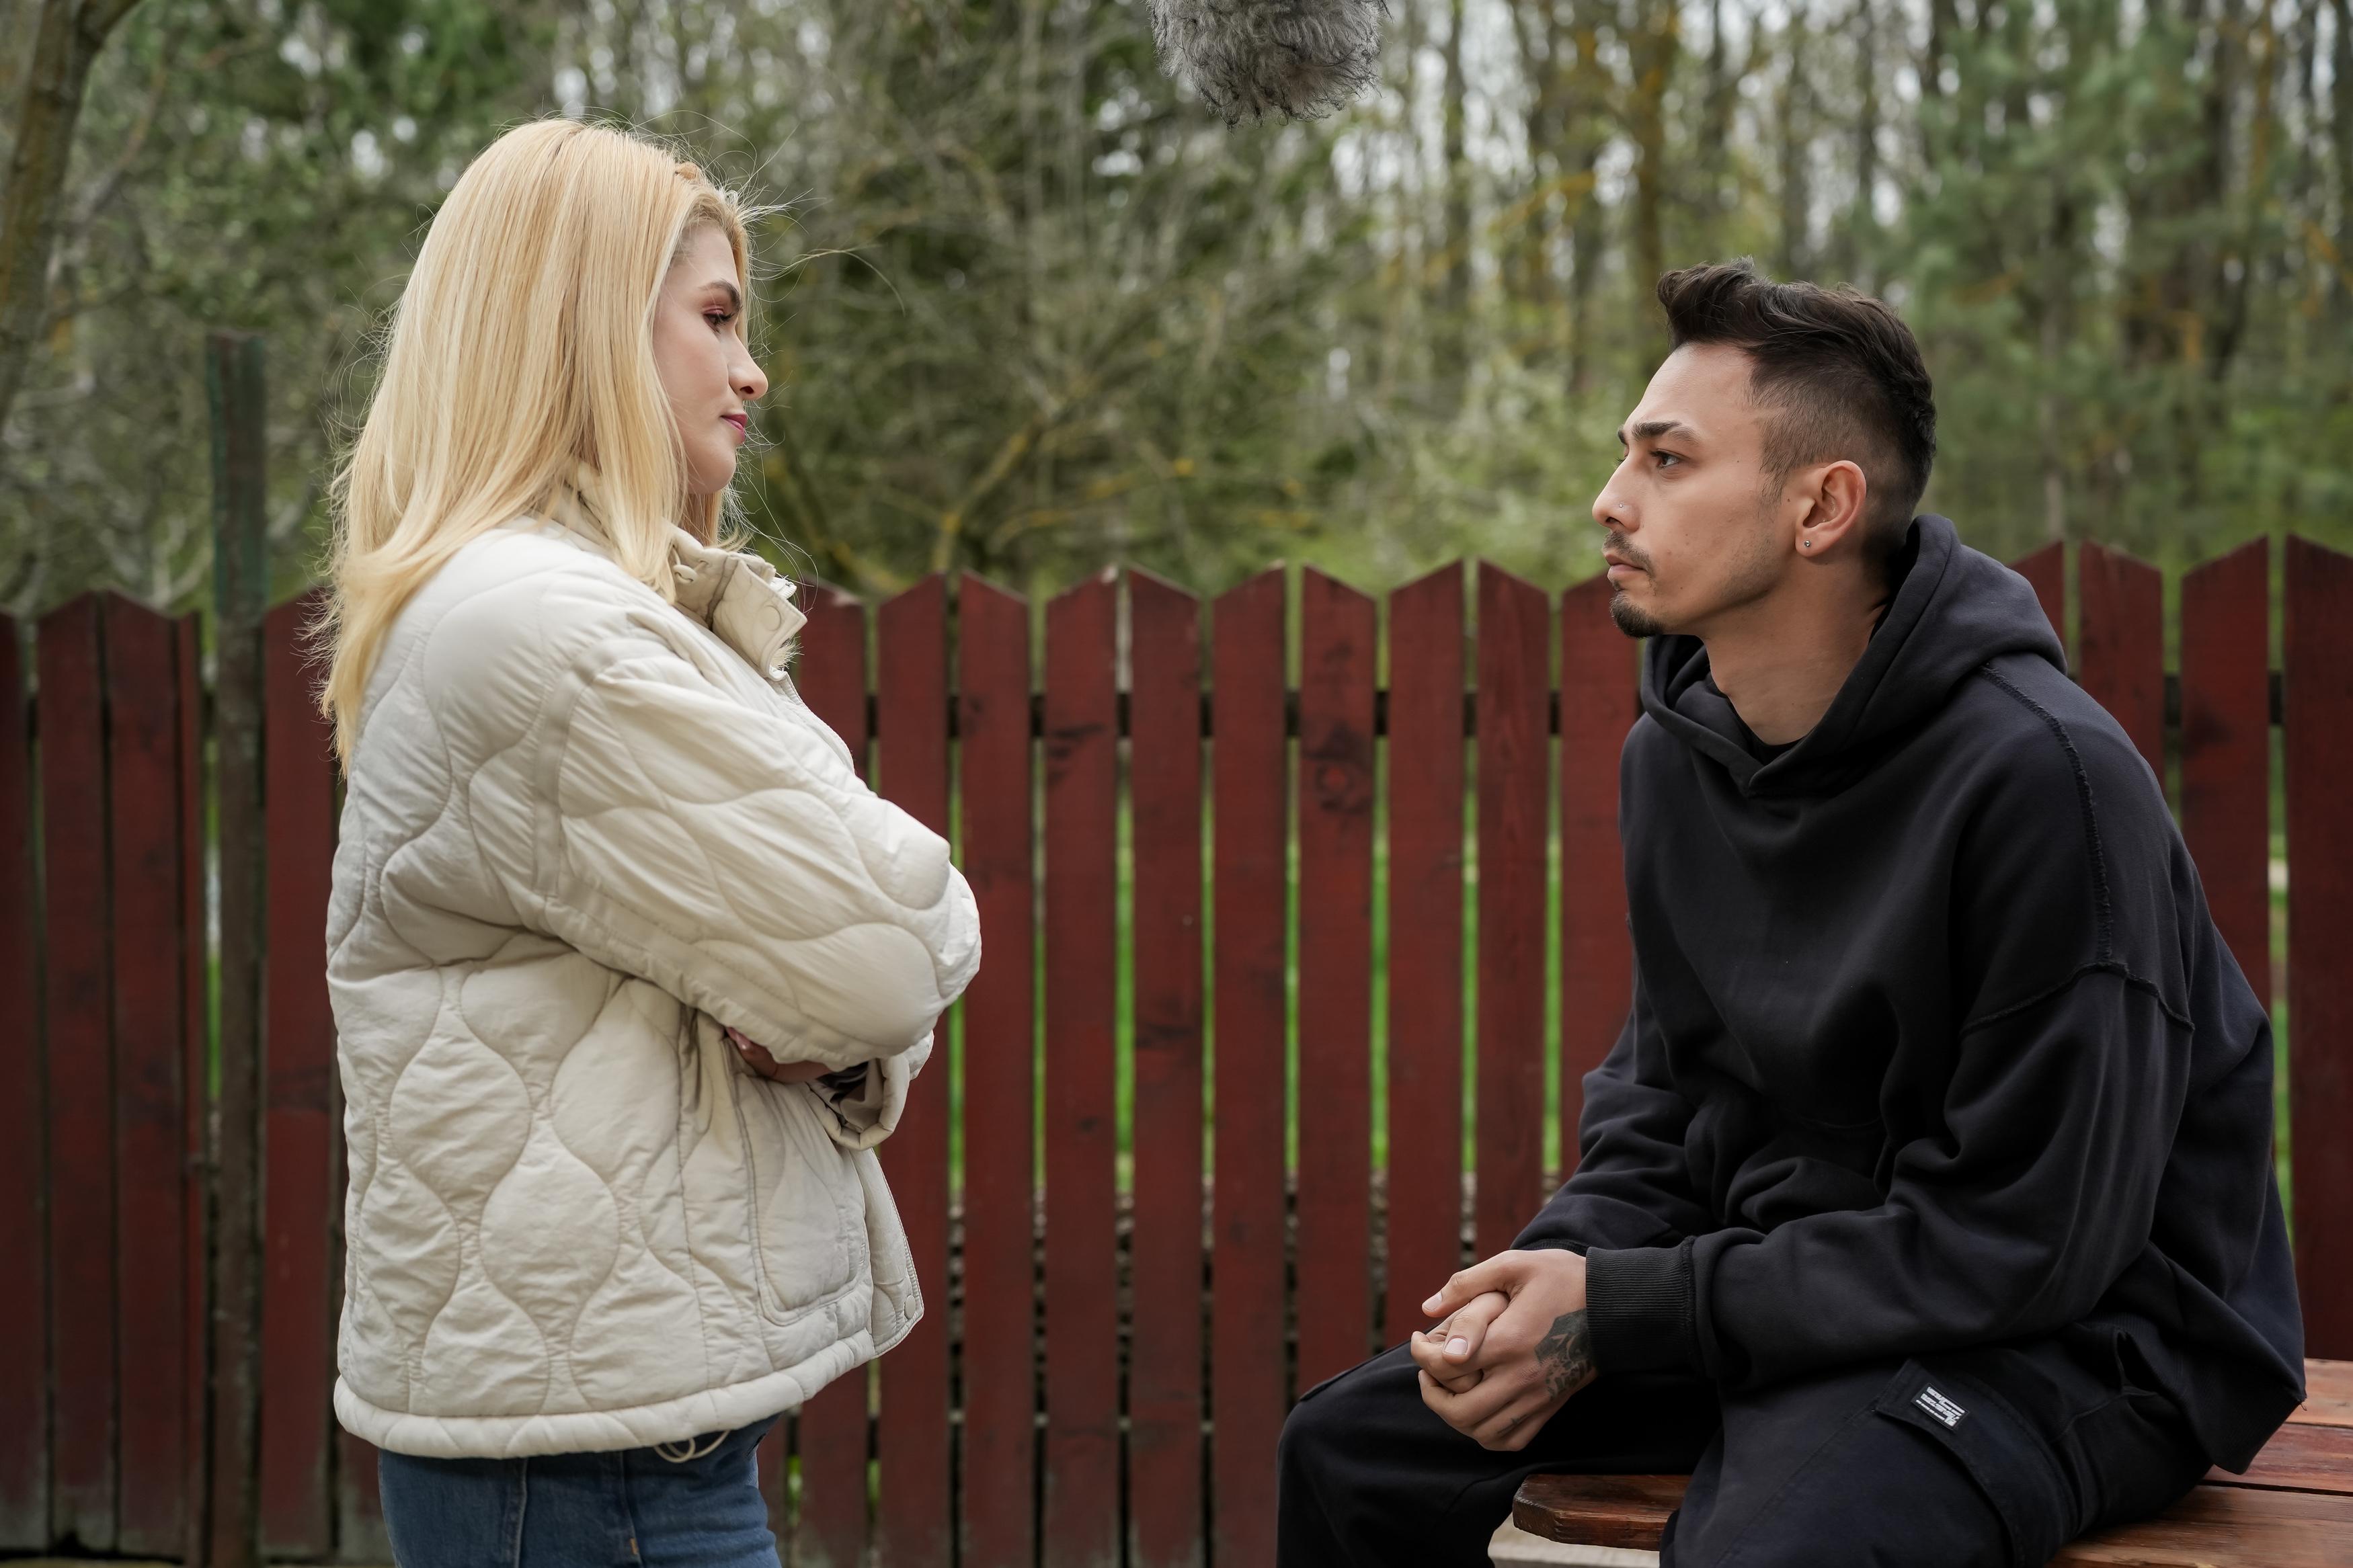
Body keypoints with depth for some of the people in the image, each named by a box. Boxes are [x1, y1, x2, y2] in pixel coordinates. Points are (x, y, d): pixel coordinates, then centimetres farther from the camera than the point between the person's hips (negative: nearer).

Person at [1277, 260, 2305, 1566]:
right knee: (1349, 1446, 1)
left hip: (2072, 1344, -7)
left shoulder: (2042, 774, -23)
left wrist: (1619, 1309, -21)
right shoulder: (1675, 753, 3)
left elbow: (2026, 1246, -23)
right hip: (1782, 1284, 8)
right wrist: (1554, 1275, -11)